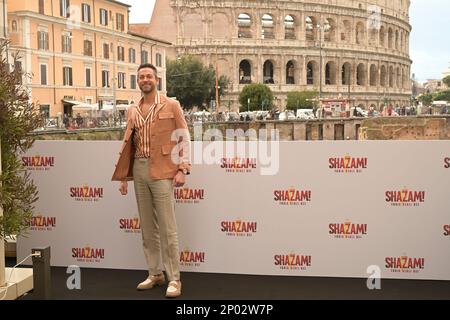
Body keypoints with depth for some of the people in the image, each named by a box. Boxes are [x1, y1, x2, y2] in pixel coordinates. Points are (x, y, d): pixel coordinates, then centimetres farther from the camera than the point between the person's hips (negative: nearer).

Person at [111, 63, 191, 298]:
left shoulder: (171, 106, 1)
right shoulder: (132, 111, 13)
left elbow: (184, 138, -2)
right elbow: (128, 144, 16)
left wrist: (182, 169, -11)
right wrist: (123, 176, 12)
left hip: (161, 170, -5)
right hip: (139, 170, 5)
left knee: (167, 227, -5)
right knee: (147, 226, 10)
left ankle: (174, 278, 2)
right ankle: (155, 274, 21)